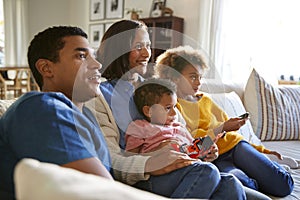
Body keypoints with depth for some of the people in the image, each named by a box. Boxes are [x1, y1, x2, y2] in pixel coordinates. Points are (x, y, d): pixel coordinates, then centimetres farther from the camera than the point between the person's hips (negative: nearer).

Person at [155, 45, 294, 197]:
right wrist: (222, 128, -14)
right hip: (212, 157, -5)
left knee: (283, 185, -14)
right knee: (243, 183, -33)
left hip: (234, 145, 5)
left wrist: (260, 149, 17)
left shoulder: (205, 99, 19)